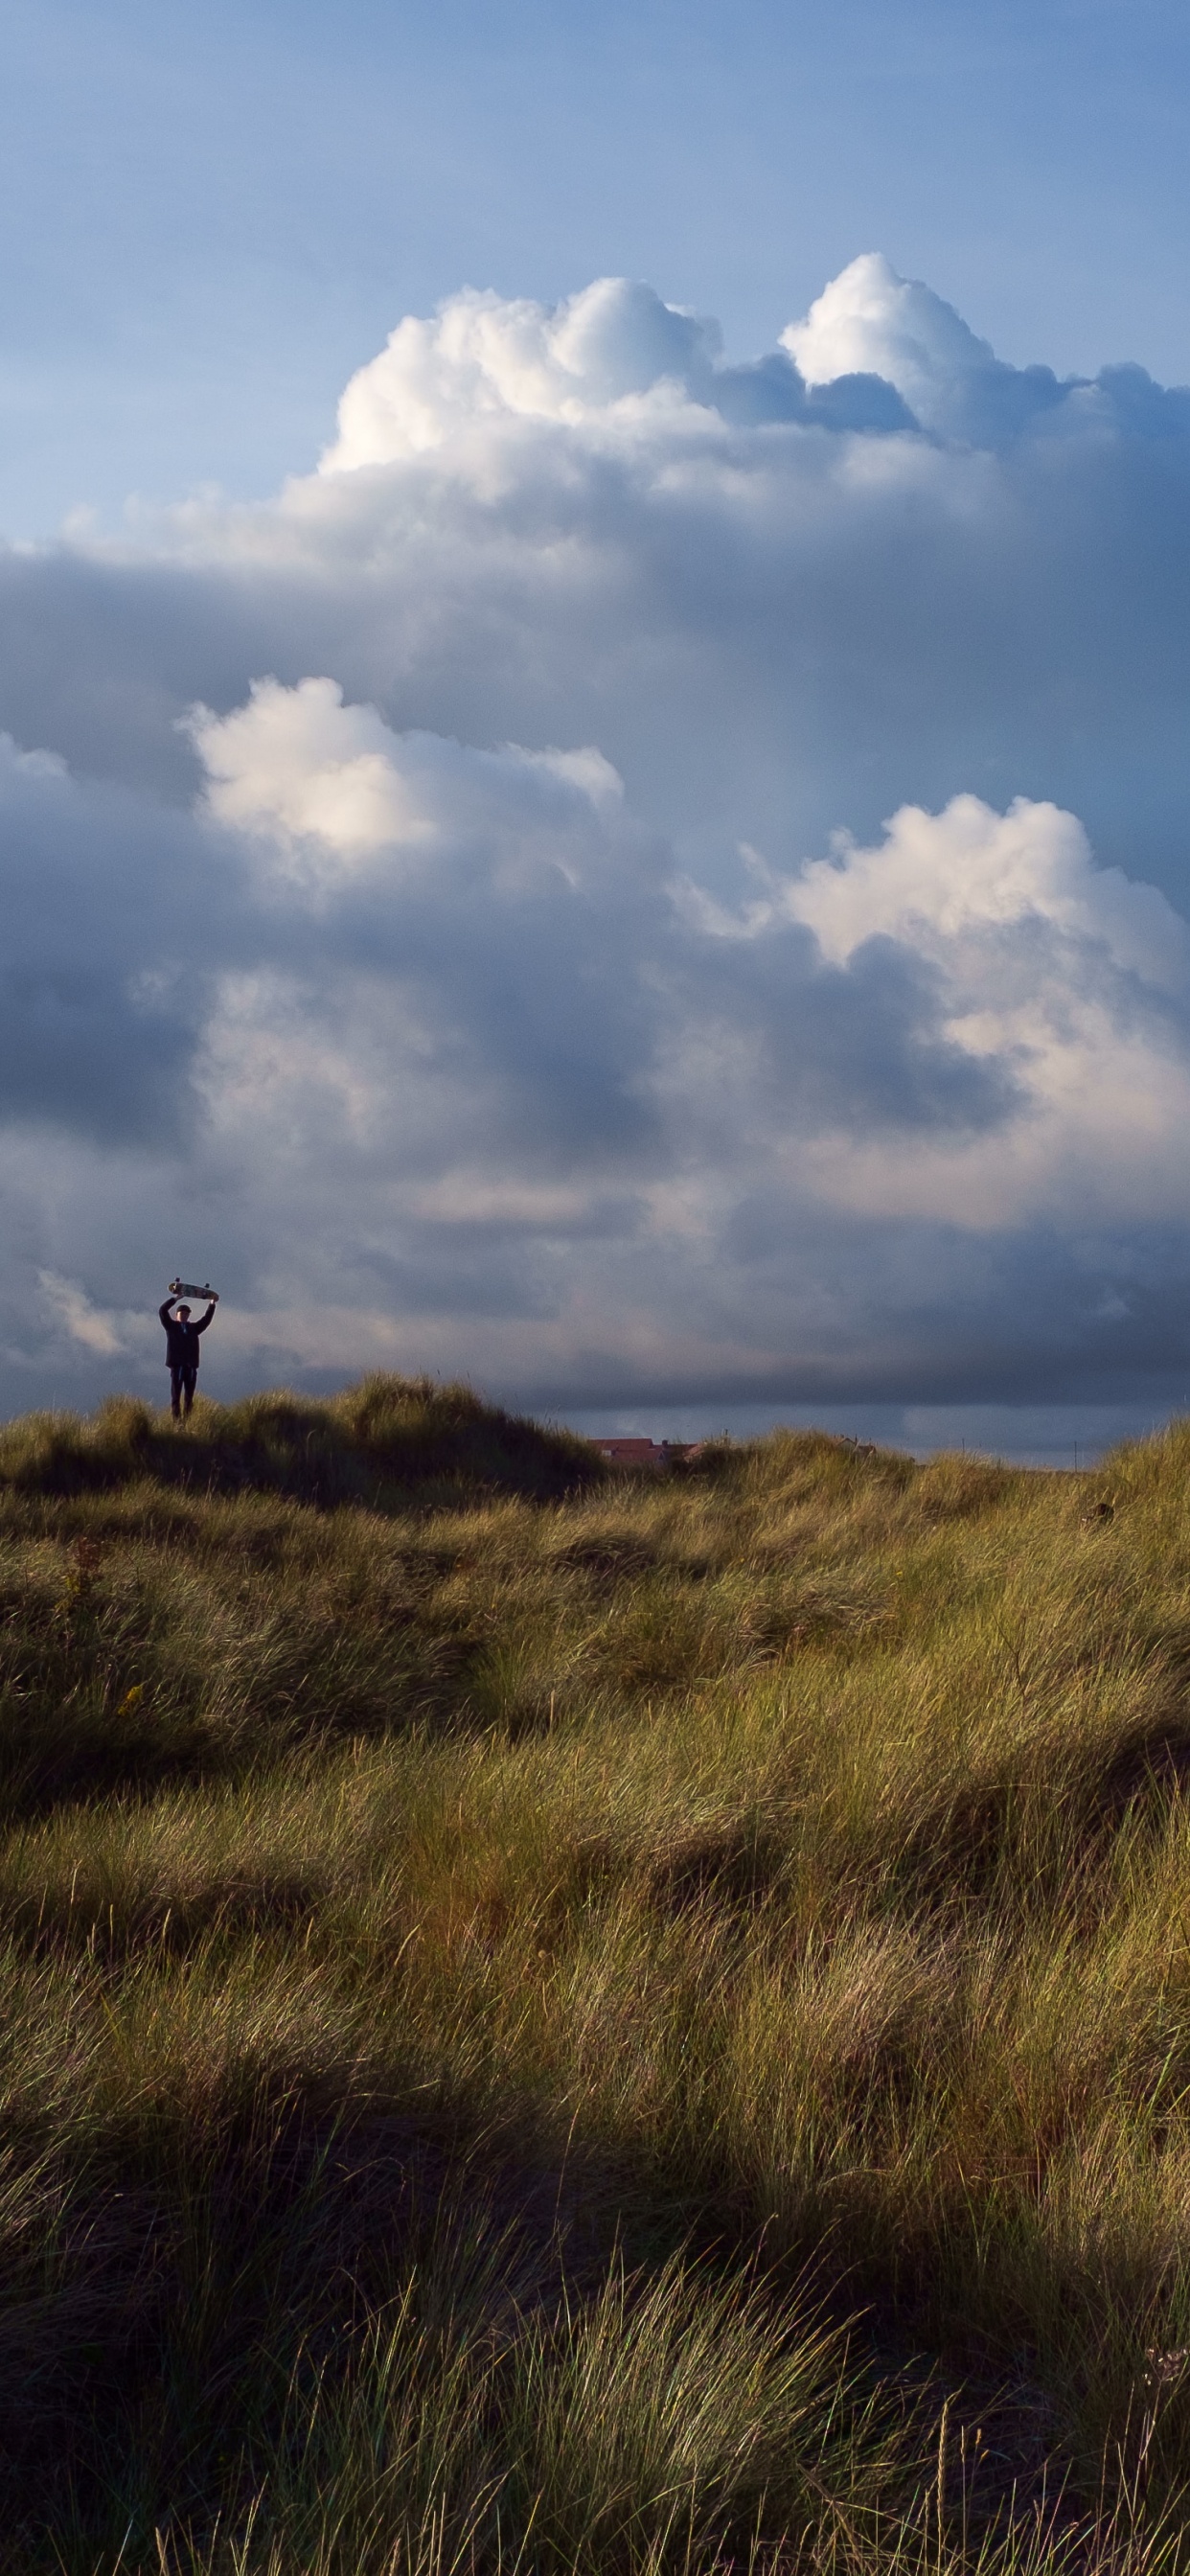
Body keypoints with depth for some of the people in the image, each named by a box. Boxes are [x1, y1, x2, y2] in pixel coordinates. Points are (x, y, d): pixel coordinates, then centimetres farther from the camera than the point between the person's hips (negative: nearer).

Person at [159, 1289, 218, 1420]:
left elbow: (206, 1319, 19)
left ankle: (188, 1422, -1)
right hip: (177, 1366, -4)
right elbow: (162, 1311, 1)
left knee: (189, 1398, 0)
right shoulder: (171, 1326, 11)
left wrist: (212, 1304, 10)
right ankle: (176, 1422, -9)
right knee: (175, 1397, -6)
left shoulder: (193, 1328, 21)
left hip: (191, 1367, 4)